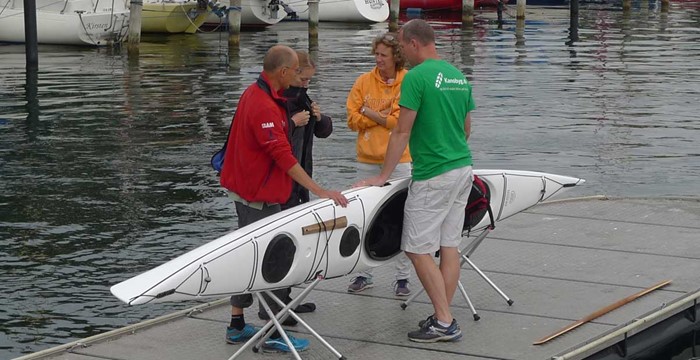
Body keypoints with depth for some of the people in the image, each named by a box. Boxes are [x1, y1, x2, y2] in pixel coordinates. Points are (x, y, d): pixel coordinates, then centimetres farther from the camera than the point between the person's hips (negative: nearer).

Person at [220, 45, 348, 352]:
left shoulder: (253, 93, 9)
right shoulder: (265, 107, -24)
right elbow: (283, 157, -27)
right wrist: (319, 191, -27)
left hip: (244, 190, 10)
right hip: (260, 198, -10)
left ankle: (237, 327, 21)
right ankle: (273, 335, -1)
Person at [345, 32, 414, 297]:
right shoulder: (364, 81, 4)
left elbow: (403, 122, -13)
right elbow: (353, 119, -1)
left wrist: (370, 113, -7)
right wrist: (384, 117, -9)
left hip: (398, 161, -3)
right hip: (367, 160, 3)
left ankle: (403, 277, 10)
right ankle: (364, 274, 18)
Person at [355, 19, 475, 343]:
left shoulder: (416, 77, -14)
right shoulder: (459, 76, 10)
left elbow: (402, 133, -13)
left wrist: (383, 176, -6)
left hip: (432, 177, -8)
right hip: (463, 169, 8)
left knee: (418, 250, -2)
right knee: (449, 246, 10)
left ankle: (445, 324, -4)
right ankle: (443, 316, 14)